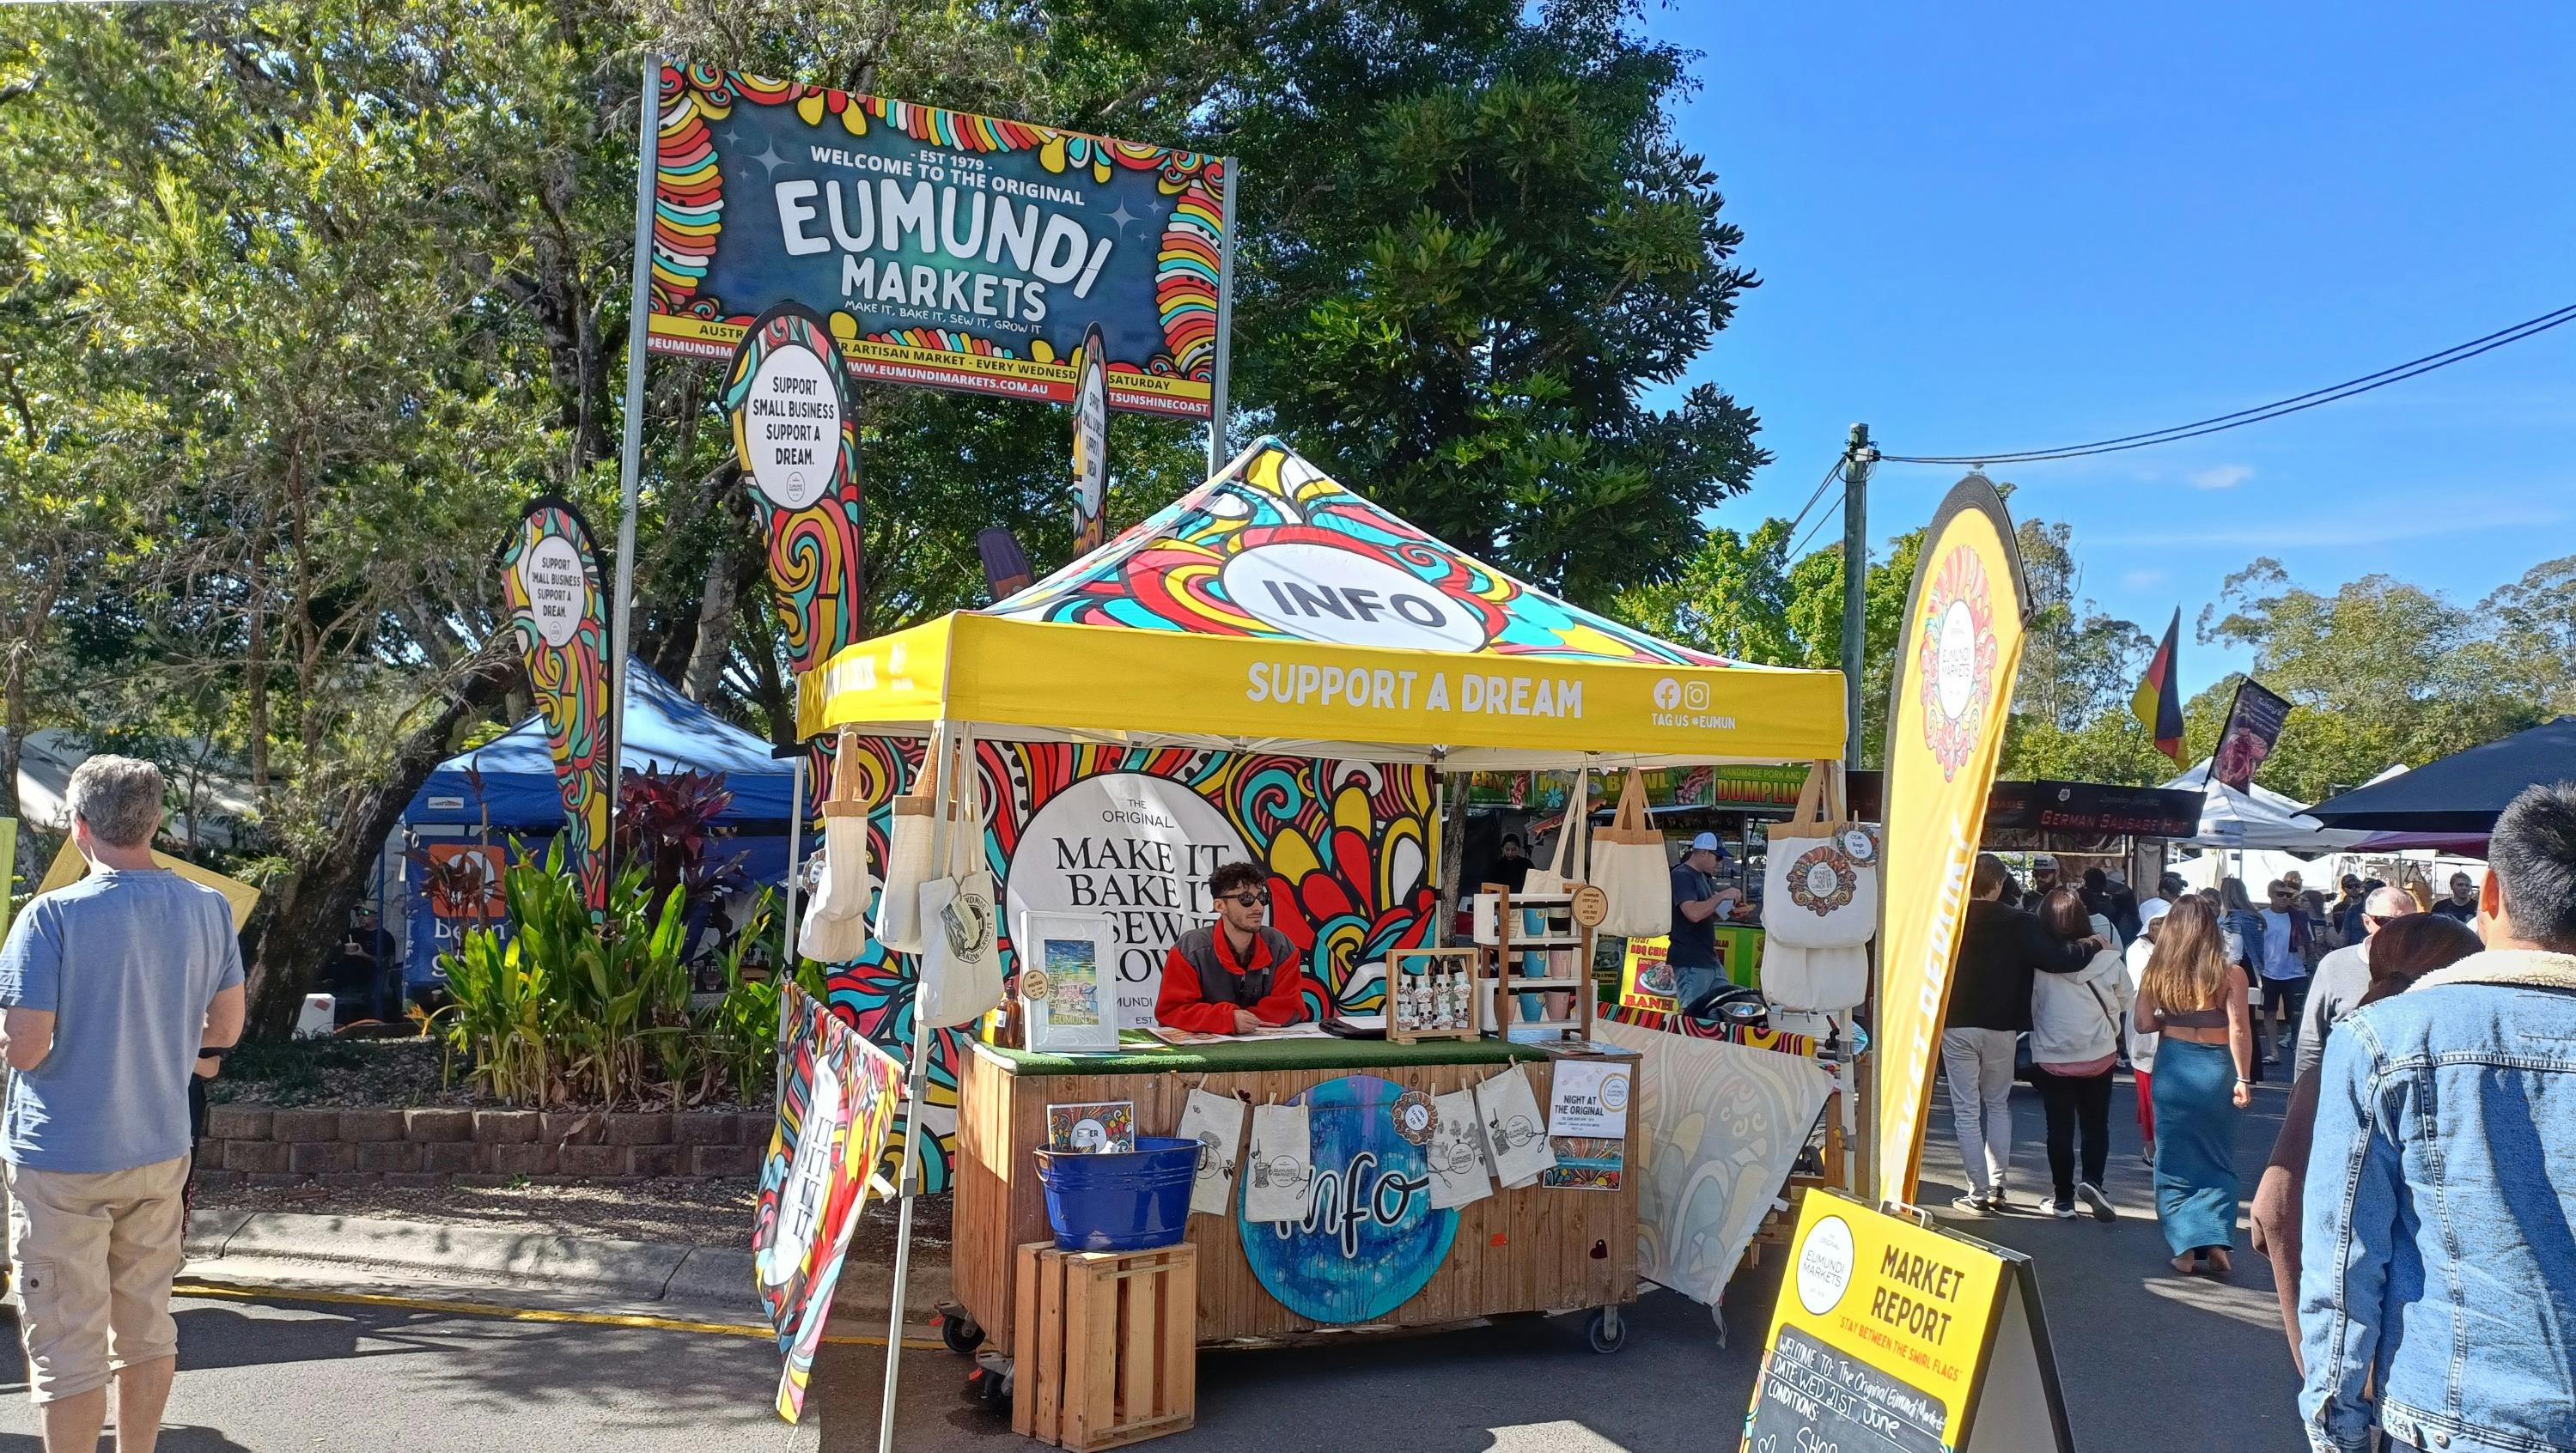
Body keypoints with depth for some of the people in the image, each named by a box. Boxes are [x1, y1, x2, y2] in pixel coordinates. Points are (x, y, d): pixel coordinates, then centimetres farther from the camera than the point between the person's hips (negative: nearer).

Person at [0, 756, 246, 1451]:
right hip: (161, 1152, 5)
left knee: (68, 1345, 6)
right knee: (146, 1327, 18)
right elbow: (225, 1028, 7)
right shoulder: (208, 909, -2)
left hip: (62, 1164, -5)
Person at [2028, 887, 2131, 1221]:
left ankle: (2063, 1197, 13)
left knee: (2059, 1128, 8)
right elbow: (2123, 1003, 5)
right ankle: (2091, 1181, -3)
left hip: (2052, 1057, -1)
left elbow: (2028, 1004, -4)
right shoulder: (2105, 957, -8)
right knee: (2096, 1125, 15)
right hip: (2099, 1055, 1)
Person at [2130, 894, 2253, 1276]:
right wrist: (2243, 1079, -6)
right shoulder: (2229, 974, -8)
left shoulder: (2158, 972, -3)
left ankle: (2184, 1249, 12)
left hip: (2173, 1069, 1)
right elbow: (2239, 1030, -11)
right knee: (2217, 1160, 14)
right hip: (2216, 1069, -1)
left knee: (2175, 1159, 11)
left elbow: (2143, 1022, -4)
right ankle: (2216, 1242, 5)